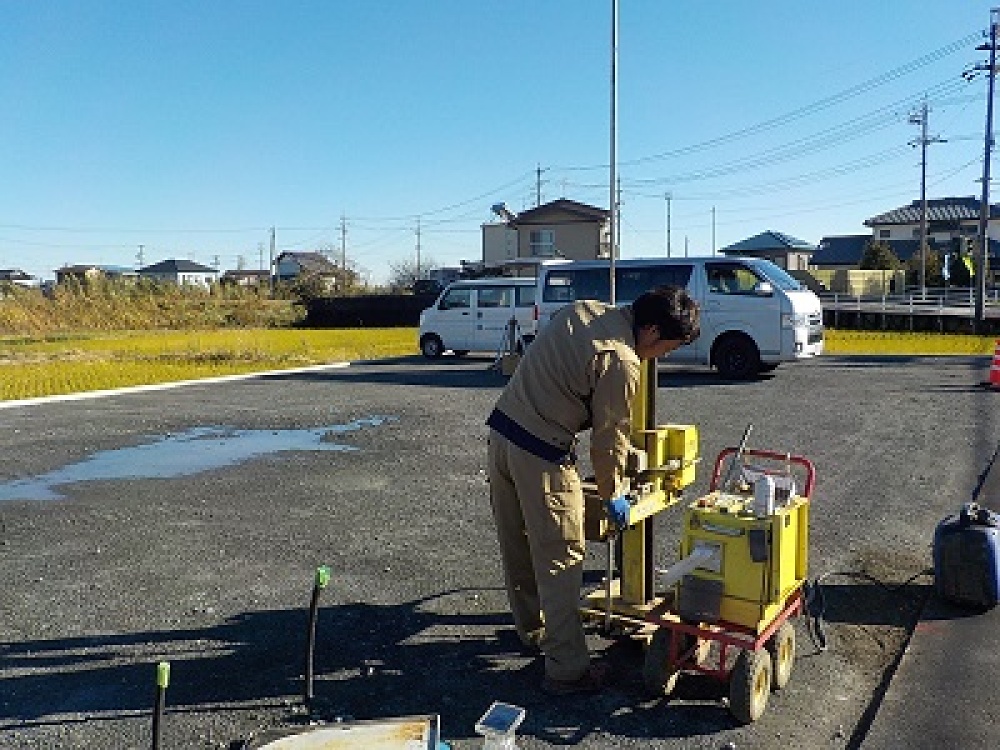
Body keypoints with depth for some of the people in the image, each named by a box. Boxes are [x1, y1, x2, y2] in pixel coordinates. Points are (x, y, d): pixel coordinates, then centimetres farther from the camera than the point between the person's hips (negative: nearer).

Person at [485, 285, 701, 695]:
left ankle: (533, 630, 41)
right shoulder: (621, 363, -18)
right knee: (560, 561, 2)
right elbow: (611, 436, -10)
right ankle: (566, 669, 12)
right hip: (542, 457, -9)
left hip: (502, 430, 9)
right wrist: (612, 494, 5)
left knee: (517, 549, 21)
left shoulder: (583, 309, 6)